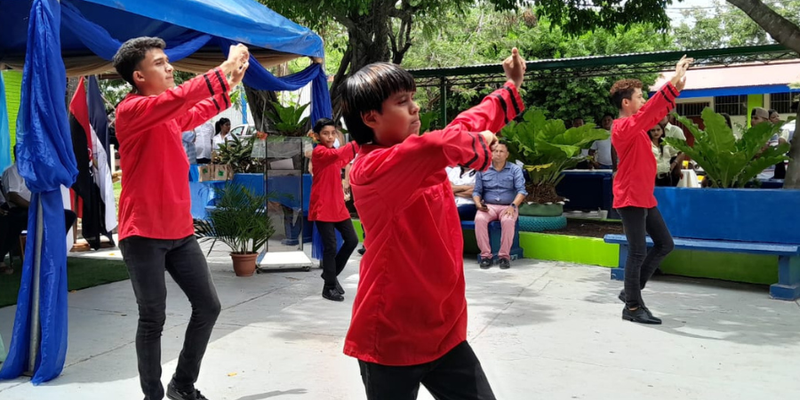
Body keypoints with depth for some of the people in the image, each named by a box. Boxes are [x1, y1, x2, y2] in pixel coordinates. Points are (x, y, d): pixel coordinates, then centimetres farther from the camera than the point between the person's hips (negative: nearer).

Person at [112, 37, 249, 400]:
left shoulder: (170, 114, 11)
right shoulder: (130, 110, -12)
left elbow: (199, 111, 31)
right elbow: (180, 97, -28)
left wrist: (231, 82, 20)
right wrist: (226, 66, -22)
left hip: (180, 231, 8)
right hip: (143, 234, -8)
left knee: (208, 306, 10)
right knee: (153, 319, 0)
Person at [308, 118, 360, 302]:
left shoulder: (334, 154, 15)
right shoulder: (319, 152, -12)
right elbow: (338, 154, -31)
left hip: (338, 206, 8)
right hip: (323, 208, -8)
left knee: (352, 240, 9)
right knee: (330, 246, -6)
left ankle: (331, 273, 26)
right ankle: (329, 287, 7)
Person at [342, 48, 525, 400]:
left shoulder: (423, 160, 5)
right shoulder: (370, 170, -21)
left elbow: (464, 126, 21)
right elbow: (441, 145, -36)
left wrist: (512, 87, 26)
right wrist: (476, 145, -16)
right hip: (390, 341, -7)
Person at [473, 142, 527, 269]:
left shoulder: (515, 169, 4)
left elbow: (521, 190, -5)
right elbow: (477, 191, 9)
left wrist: (513, 205, -22)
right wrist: (478, 204, -13)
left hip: (508, 206, -1)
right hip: (489, 206, 1)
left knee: (508, 220, -36)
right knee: (479, 219, -33)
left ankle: (504, 255, -24)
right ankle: (485, 255, -24)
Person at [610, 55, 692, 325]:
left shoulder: (636, 126, 13)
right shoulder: (623, 127, -16)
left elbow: (658, 114, 23)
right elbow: (650, 110, -29)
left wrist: (677, 88, 12)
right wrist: (673, 81, -30)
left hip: (645, 198, 10)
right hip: (630, 199, -10)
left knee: (665, 244, 14)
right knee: (638, 252, -5)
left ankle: (631, 291, 21)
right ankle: (633, 307, 5)